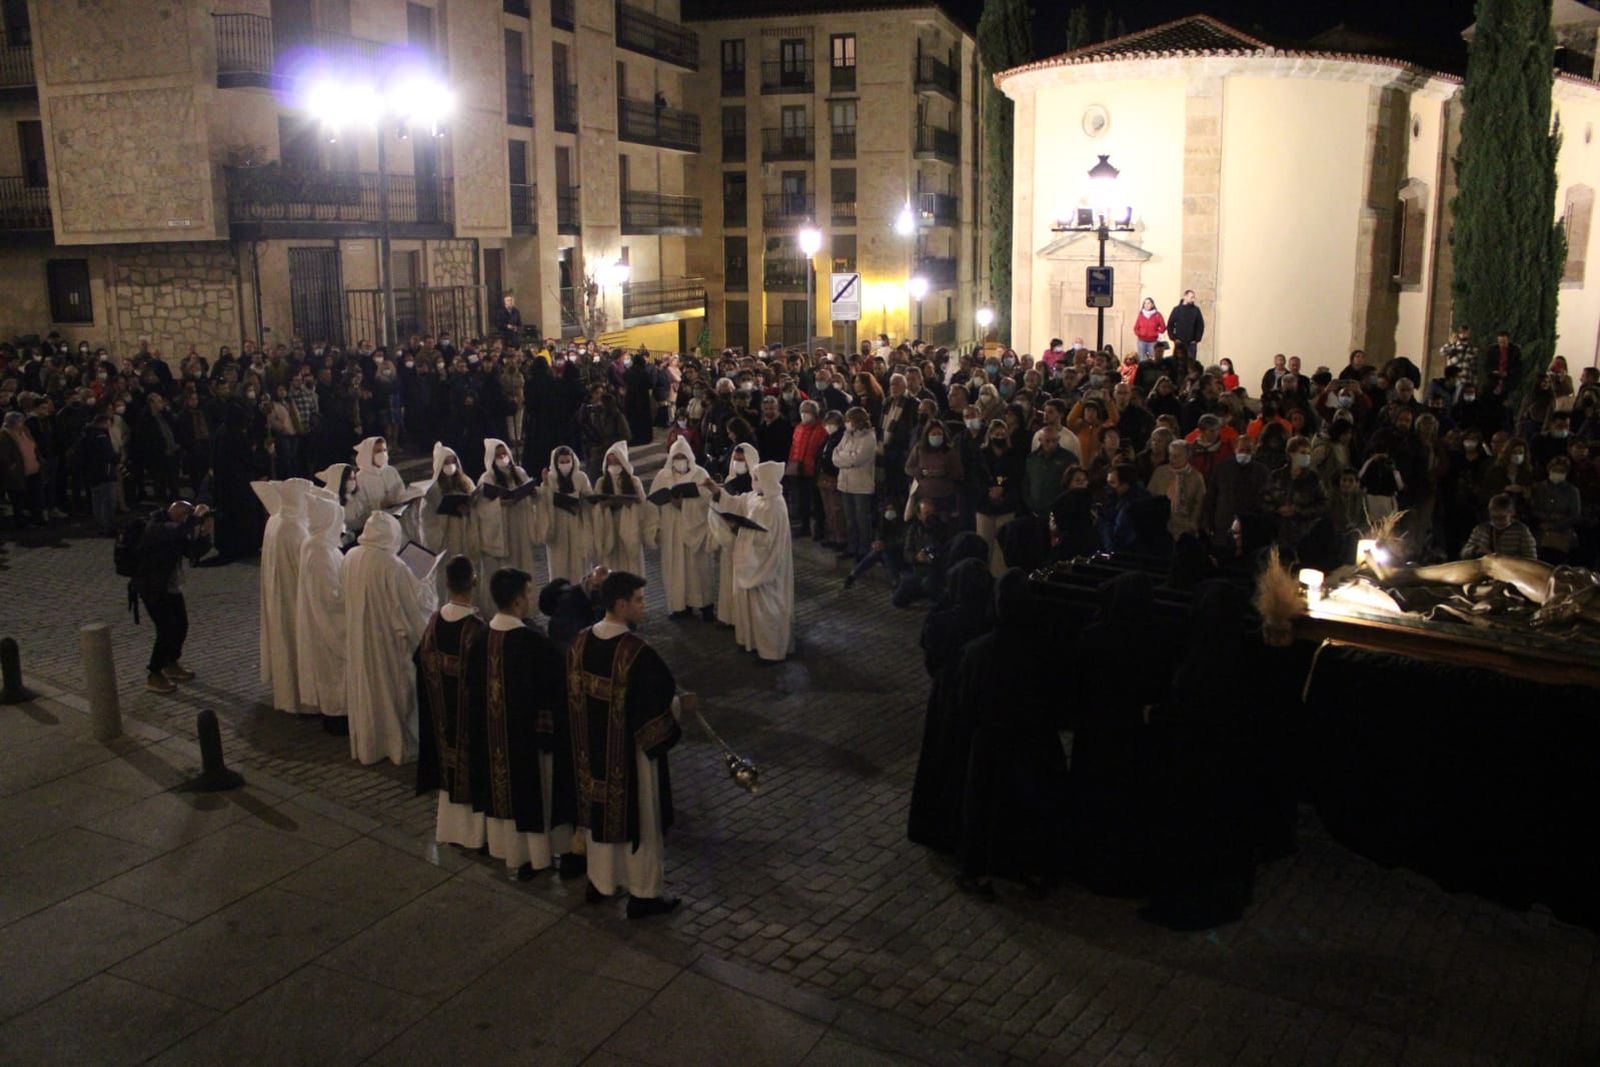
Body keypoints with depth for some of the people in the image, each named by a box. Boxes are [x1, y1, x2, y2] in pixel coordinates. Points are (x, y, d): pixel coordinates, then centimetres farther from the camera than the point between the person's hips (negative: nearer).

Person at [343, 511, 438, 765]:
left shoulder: (351, 558, -4)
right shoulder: (393, 566, -25)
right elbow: (418, 601, -18)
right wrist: (425, 585, 1)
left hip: (359, 638, 6)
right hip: (387, 638, -6)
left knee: (365, 688, 18)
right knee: (394, 688, 10)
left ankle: (367, 743, 30)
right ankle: (399, 744, 21)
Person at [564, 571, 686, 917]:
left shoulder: (580, 643, -5)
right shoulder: (637, 652, -27)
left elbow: (574, 697, 6)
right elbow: (659, 700, -21)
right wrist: (683, 703, -1)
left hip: (592, 748, 7)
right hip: (631, 751, -7)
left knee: (599, 811, 23)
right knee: (639, 819, 10)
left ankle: (600, 882, 38)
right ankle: (643, 894, 23)